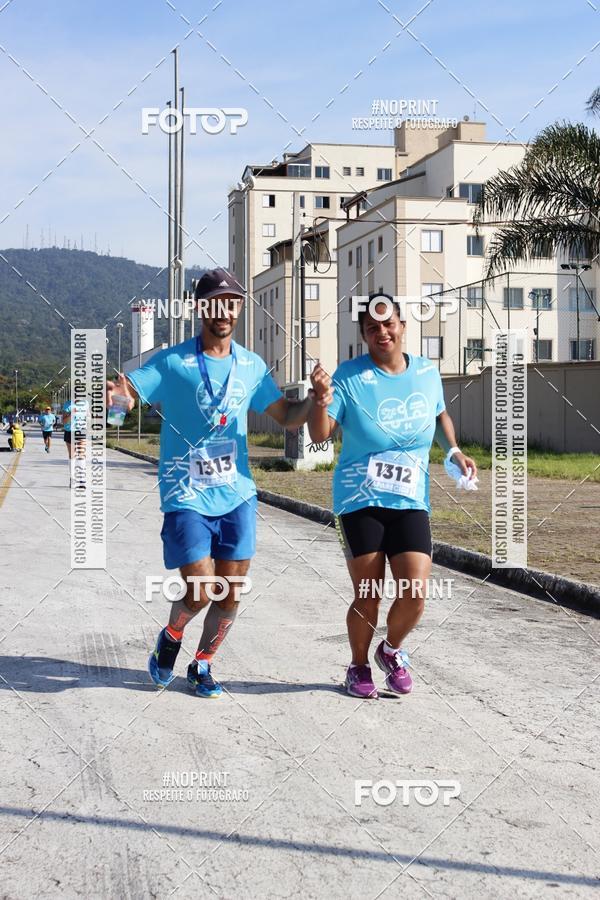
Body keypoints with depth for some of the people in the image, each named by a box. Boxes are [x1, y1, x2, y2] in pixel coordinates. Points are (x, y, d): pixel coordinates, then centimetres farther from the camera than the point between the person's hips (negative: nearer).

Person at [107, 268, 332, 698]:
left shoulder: (251, 365, 6)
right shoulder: (172, 362, -7)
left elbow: (286, 416, 14)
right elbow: (123, 394, -13)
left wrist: (314, 400, -7)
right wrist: (116, 396, -37)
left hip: (237, 495, 4)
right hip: (187, 497, -4)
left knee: (231, 594, 7)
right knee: (199, 594, -8)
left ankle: (202, 666, 30)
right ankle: (170, 638, 26)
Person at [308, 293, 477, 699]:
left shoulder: (427, 371, 4)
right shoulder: (350, 376, -8)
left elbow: (440, 413, 24)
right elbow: (320, 434, -14)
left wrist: (454, 451, 10)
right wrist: (321, 397, -31)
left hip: (411, 502, 3)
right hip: (361, 502, -3)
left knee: (414, 596, -7)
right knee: (368, 597, 1)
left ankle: (392, 650, 25)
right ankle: (359, 667, 27)